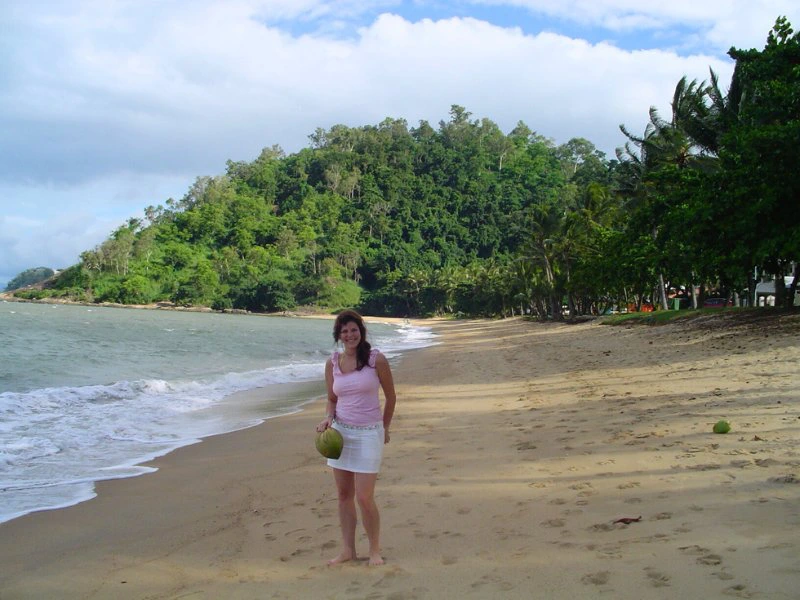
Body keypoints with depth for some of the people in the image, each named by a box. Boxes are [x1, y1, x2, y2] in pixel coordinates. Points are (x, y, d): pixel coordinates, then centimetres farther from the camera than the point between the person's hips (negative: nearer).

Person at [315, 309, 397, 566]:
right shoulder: (332, 363, 3)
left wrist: (385, 428, 13)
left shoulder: (376, 359, -8)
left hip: (368, 433, -4)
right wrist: (328, 418, -7)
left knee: (364, 498, -6)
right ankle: (348, 550, 20)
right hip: (340, 432, 4)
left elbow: (390, 396, 4)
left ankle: (375, 550, 13)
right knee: (344, 495, 8)